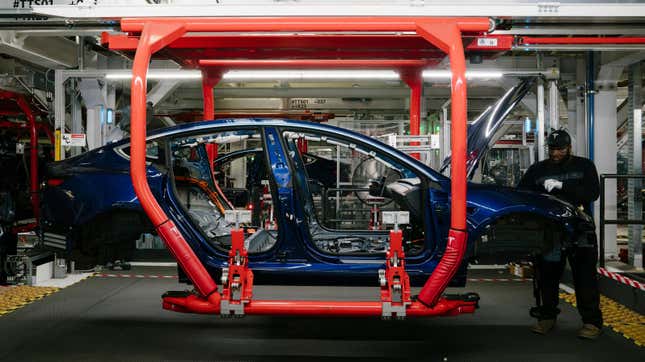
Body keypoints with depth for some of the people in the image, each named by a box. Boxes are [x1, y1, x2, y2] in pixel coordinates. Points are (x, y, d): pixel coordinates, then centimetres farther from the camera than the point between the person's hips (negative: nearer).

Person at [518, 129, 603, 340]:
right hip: (549, 231, 2)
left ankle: (592, 322, 4)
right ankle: (547, 317, 20)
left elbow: (593, 193, -9)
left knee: (585, 276, -2)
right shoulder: (538, 170, 12)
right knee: (547, 276, 8)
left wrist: (561, 186, -19)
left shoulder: (584, 166, 7)